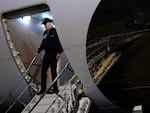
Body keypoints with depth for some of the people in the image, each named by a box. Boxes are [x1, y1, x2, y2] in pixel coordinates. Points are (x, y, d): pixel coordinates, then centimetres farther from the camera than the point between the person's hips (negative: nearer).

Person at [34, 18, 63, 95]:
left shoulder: (55, 31, -7)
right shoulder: (45, 33, 14)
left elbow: (59, 42, -11)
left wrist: (58, 52, -17)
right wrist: (38, 52, 18)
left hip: (53, 54, -7)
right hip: (47, 54, 7)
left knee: (53, 71, -4)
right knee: (43, 71, 5)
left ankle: (55, 88, 3)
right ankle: (43, 89, 10)